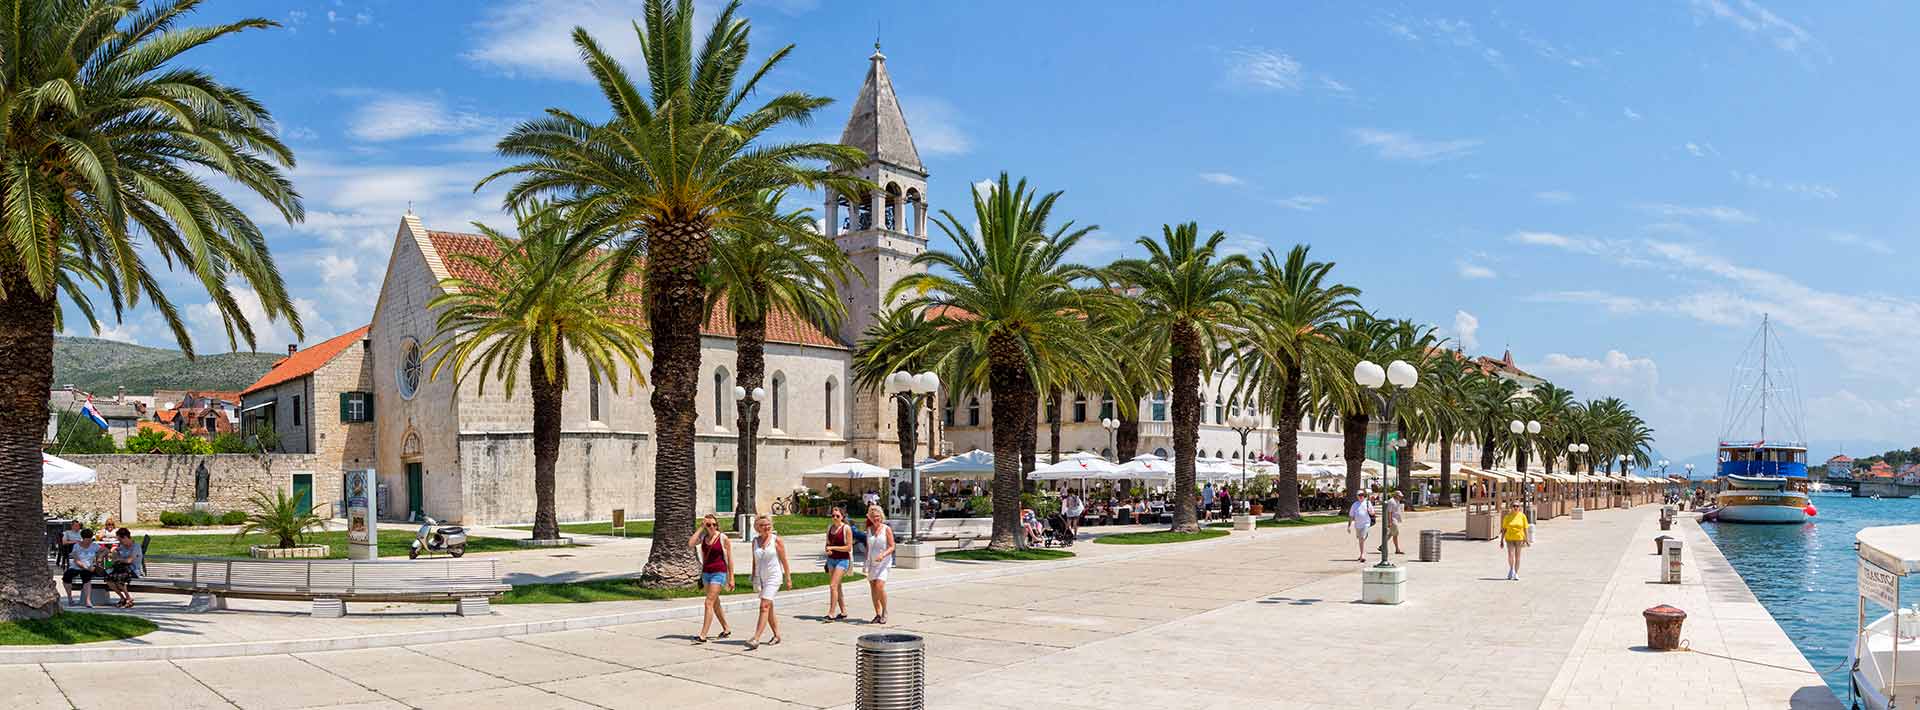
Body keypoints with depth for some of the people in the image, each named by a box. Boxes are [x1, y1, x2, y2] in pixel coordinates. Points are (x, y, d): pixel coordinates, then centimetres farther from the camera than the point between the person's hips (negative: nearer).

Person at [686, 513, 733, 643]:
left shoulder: (723, 538, -8)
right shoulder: (703, 537, 5)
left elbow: (729, 559, -5)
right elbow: (690, 543, -14)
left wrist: (731, 578, -6)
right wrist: (700, 528, -10)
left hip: (719, 572, -6)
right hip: (706, 572, 6)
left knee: (709, 603, -13)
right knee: (715, 603, 16)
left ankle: (703, 635, -14)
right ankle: (726, 629, 33)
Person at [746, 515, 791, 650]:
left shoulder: (777, 540, -5)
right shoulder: (755, 541, 7)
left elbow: (784, 560, -2)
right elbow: (754, 562, 13)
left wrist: (788, 578, -1)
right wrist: (754, 579, 11)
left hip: (773, 577, -5)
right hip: (760, 577, 5)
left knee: (764, 606, -16)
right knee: (769, 608, 11)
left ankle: (756, 639, -22)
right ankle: (777, 635, 24)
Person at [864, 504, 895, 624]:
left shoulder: (887, 529, -3)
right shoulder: (869, 530, 9)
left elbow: (891, 547, -5)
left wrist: (883, 555, -22)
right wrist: (866, 563, 12)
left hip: (884, 562, -5)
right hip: (872, 562, 5)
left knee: (880, 586, -19)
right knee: (873, 589, 3)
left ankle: (884, 612, -2)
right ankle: (878, 614, 12)